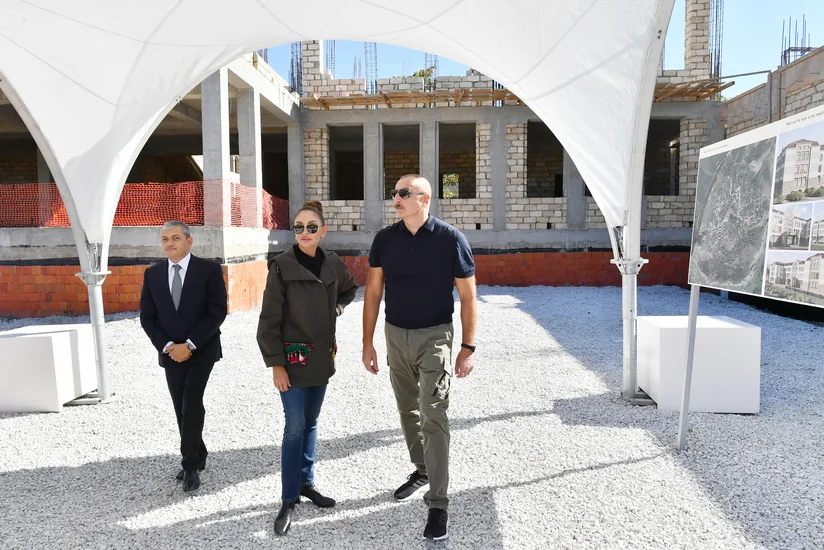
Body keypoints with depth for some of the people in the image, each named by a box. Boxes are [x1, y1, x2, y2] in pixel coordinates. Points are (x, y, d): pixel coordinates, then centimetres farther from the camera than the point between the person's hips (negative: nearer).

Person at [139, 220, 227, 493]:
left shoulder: (209, 269, -7)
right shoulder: (152, 274, 4)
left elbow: (218, 312, -12)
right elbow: (147, 317, 4)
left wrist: (189, 345, -17)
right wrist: (167, 346, -11)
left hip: (202, 350, -4)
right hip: (171, 353, 4)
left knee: (192, 406, -11)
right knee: (182, 409, 11)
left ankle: (190, 465, 2)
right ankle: (197, 458, 27)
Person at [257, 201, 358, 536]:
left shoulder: (332, 264, 1)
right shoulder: (282, 266, -12)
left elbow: (350, 289, 23)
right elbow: (269, 319, -12)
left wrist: (335, 310, 7)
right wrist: (276, 364, -14)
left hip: (322, 357, 5)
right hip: (293, 358, -4)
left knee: (311, 424, 15)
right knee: (295, 428, -2)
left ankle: (306, 483, 31)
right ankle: (288, 500, 12)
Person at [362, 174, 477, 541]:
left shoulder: (450, 239, -11)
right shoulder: (384, 239, -1)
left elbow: (467, 296, -7)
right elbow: (373, 292, 4)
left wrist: (467, 347, -9)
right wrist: (367, 343, 2)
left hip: (434, 336, -4)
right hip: (396, 335, 4)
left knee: (433, 416, -7)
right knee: (408, 411, 17)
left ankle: (438, 504, 3)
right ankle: (421, 471, 39)